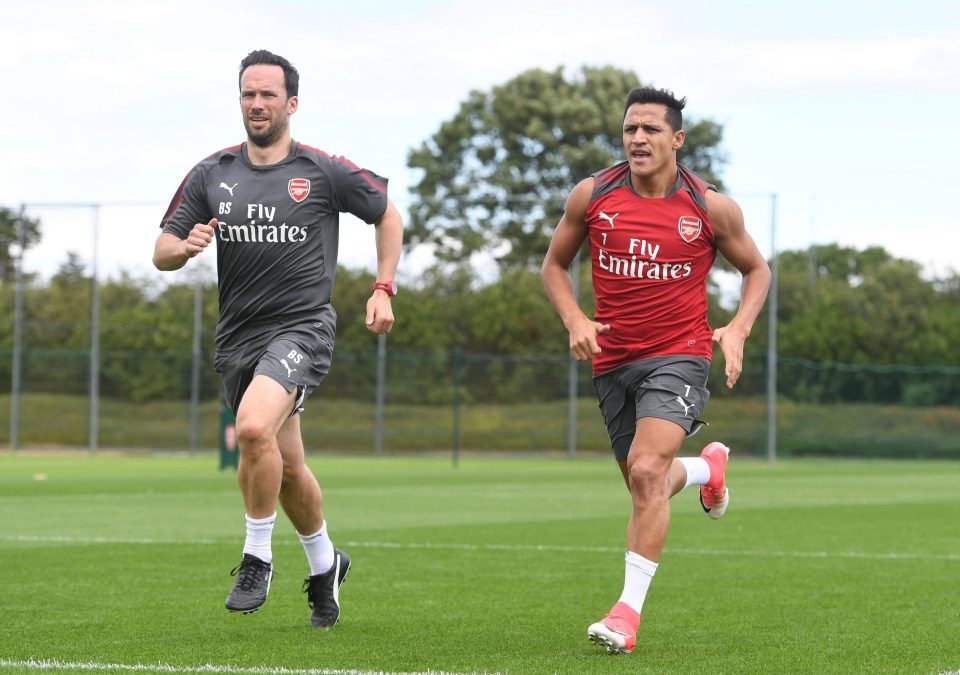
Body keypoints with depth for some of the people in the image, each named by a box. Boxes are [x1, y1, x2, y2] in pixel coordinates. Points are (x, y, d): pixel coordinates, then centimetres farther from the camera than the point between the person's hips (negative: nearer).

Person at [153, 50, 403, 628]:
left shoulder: (324, 172, -4)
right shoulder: (211, 174, 5)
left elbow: (388, 215, 11)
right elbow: (162, 251, 6)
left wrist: (384, 289, 4)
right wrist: (185, 247, -18)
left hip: (302, 326, -5)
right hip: (238, 336, 5)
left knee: (254, 427, -30)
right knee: (285, 466, 13)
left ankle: (258, 558, -12)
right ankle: (325, 564, 38)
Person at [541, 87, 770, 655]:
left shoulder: (711, 208, -6)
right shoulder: (591, 196, -2)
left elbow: (757, 269, 9)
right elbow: (555, 264, 12)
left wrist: (738, 329, -7)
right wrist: (575, 320, -6)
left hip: (678, 356, -4)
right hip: (613, 361, 4)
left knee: (646, 472, -23)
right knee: (647, 485, 14)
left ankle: (629, 610, -17)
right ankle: (707, 468, 51)